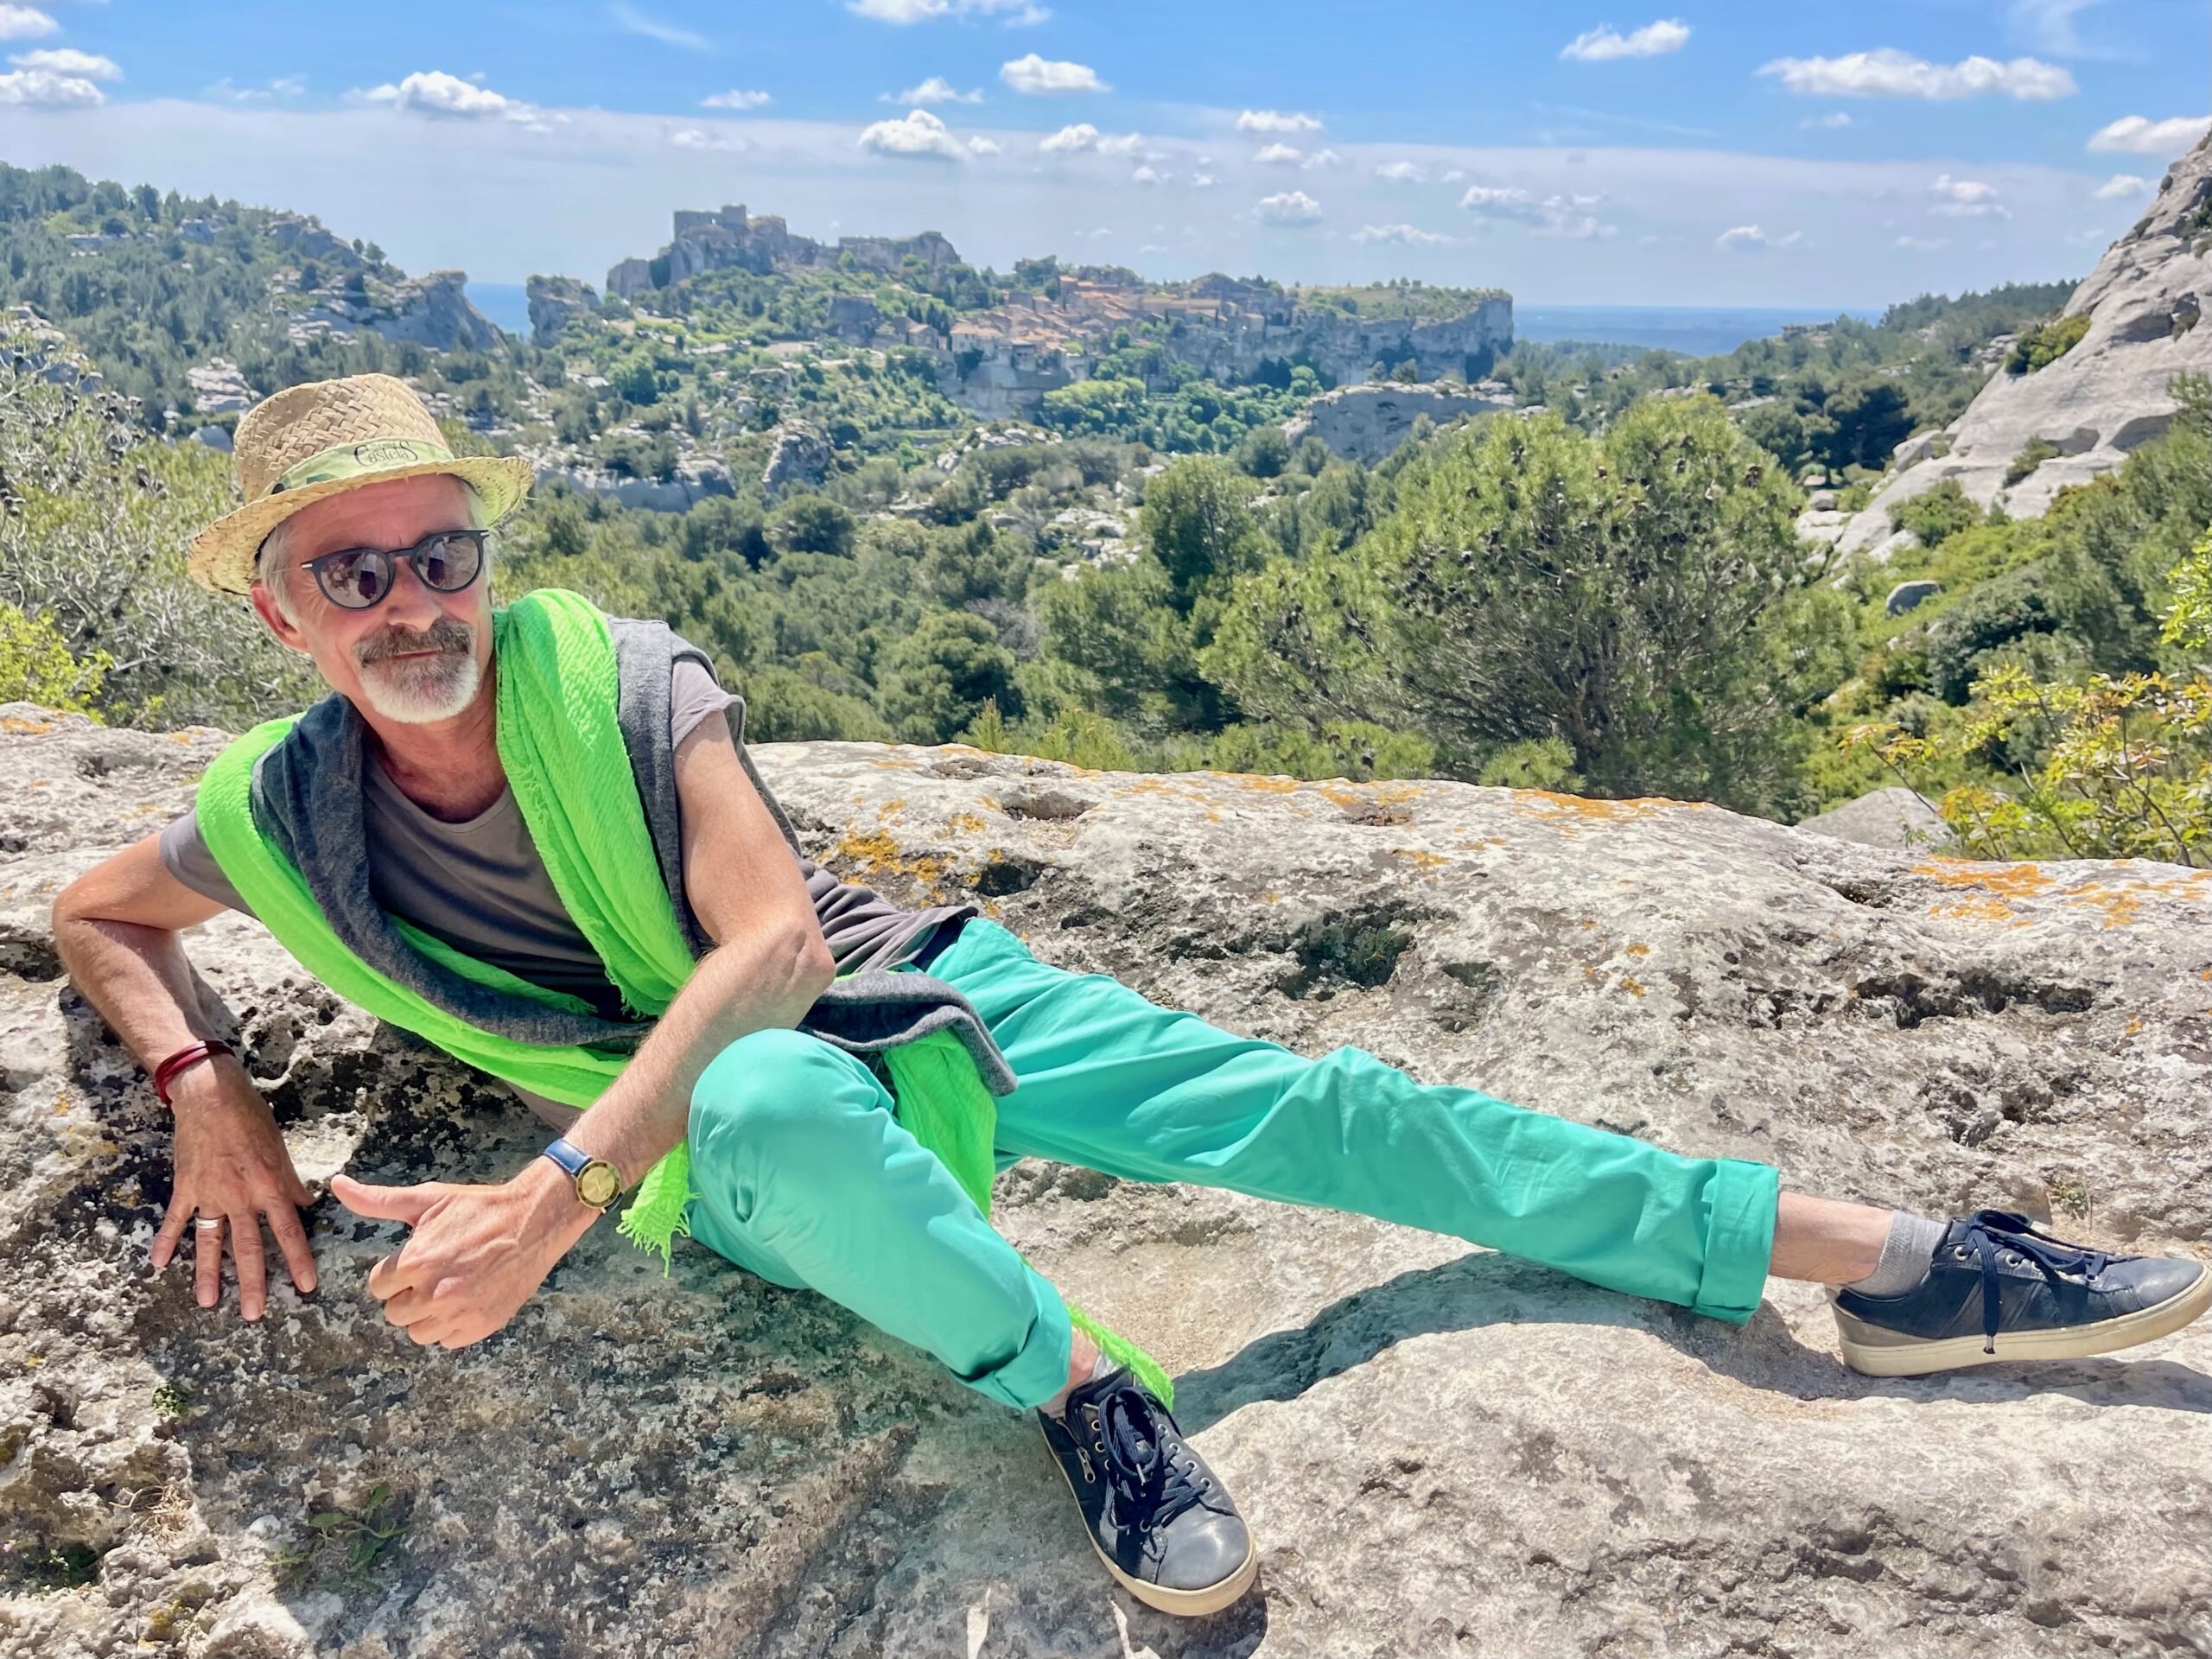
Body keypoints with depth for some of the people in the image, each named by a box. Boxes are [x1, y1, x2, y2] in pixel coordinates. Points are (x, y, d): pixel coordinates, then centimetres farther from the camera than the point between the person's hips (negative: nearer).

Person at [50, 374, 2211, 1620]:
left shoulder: (611, 670, -12)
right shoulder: (276, 820, -4)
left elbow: (773, 932, -21)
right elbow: (90, 915, 15)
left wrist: (557, 1185, -28)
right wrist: (204, 1087, -4)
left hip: (901, 986, 0)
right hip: (727, 1141, 0)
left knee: (1302, 1107, -14)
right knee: (782, 1104, -42)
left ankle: (1882, 1260, -8)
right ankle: (1073, 1386, -19)